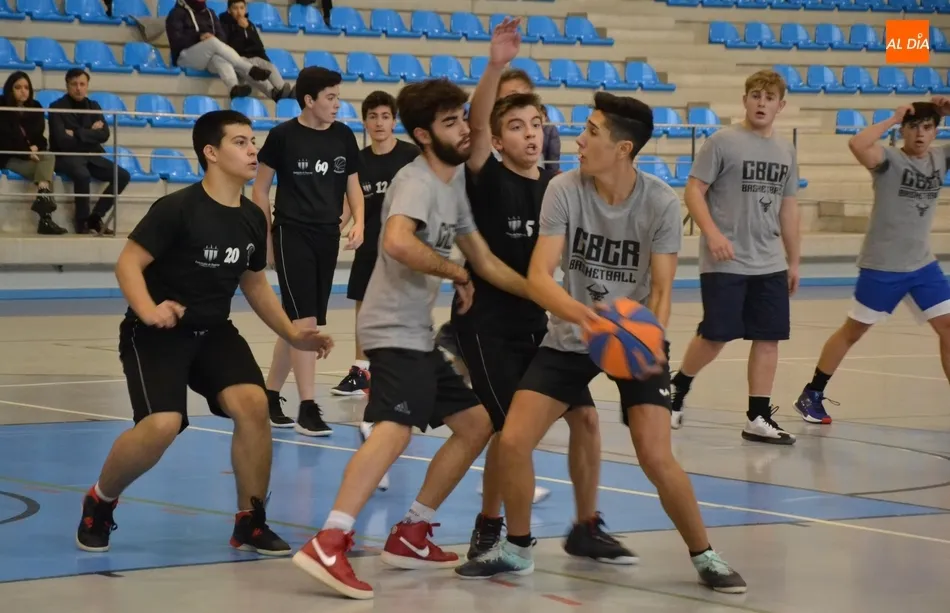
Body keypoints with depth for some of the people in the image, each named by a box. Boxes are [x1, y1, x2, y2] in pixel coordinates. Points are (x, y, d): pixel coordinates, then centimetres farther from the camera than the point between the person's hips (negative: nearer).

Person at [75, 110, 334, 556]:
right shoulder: (177, 209, -16)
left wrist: (292, 334, 13)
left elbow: (254, 284, 19)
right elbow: (128, 264, -17)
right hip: (157, 334, -6)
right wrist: (149, 312, -35)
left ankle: (250, 523, -3)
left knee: (253, 403, -19)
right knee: (163, 424, -25)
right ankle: (99, 502, 5)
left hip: (214, 332, 6)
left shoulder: (252, 218, 5)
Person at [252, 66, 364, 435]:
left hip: (328, 238, 5)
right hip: (292, 235, -5)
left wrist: (358, 222, -2)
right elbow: (261, 189, 1)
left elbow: (353, 184, 14)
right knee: (305, 321, -12)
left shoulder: (343, 136, 4)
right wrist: (266, 239, -2)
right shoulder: (283, 136, -8)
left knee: (297, 324, 11)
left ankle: (271, 396, 26)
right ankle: (307, 410, -11)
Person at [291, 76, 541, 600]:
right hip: (393, 330, -10)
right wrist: (456, 273, -18)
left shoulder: (454, 181, 16)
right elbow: (398, 242, -34)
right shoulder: (417, 180, -13)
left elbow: (486, 263, 21)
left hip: (418, 334, 10)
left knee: (475, 424, 15)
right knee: (395, 429, -27)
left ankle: (411, 536, 19)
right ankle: (329, 543, -39)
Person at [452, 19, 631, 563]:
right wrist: (496, 65, -41)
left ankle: (587, 529, 13)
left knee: (585, 416, 0)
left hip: (538, 323, 5)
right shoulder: (488, 180, -10)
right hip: (487, 324, -5)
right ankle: (488, 528, 12)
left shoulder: (556, 187, 5)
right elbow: (476, 125, -28)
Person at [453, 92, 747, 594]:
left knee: (655, 457, -16)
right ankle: (517, 549, 16)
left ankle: (704, 556, 6)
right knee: (512, 442, -8)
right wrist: (580, 313, -41)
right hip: (570, 338, 2)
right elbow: (538, 276, -21)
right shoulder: (564, 189, -15)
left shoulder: (661, 203, -17)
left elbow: (661, 290, -14)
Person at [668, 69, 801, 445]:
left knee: (768, 337, 2)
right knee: (715, 336, -3)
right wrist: (712, 233, -23)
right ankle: (677, 388, 22)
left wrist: (793, 260, 17)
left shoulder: (785, 151, 11)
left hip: (770, 264, 6)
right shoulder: (722, 142, -6)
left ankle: (758, 418, 7)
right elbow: (694, 191, -9)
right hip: (724, 263, -5)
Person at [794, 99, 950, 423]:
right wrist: (893, 119, -25)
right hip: (882, 267, -5)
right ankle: (811, 395, 19)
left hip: (923, 265, 5)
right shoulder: (889, 159, -14)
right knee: (853, 330, 5)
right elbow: (857, 144, -34)